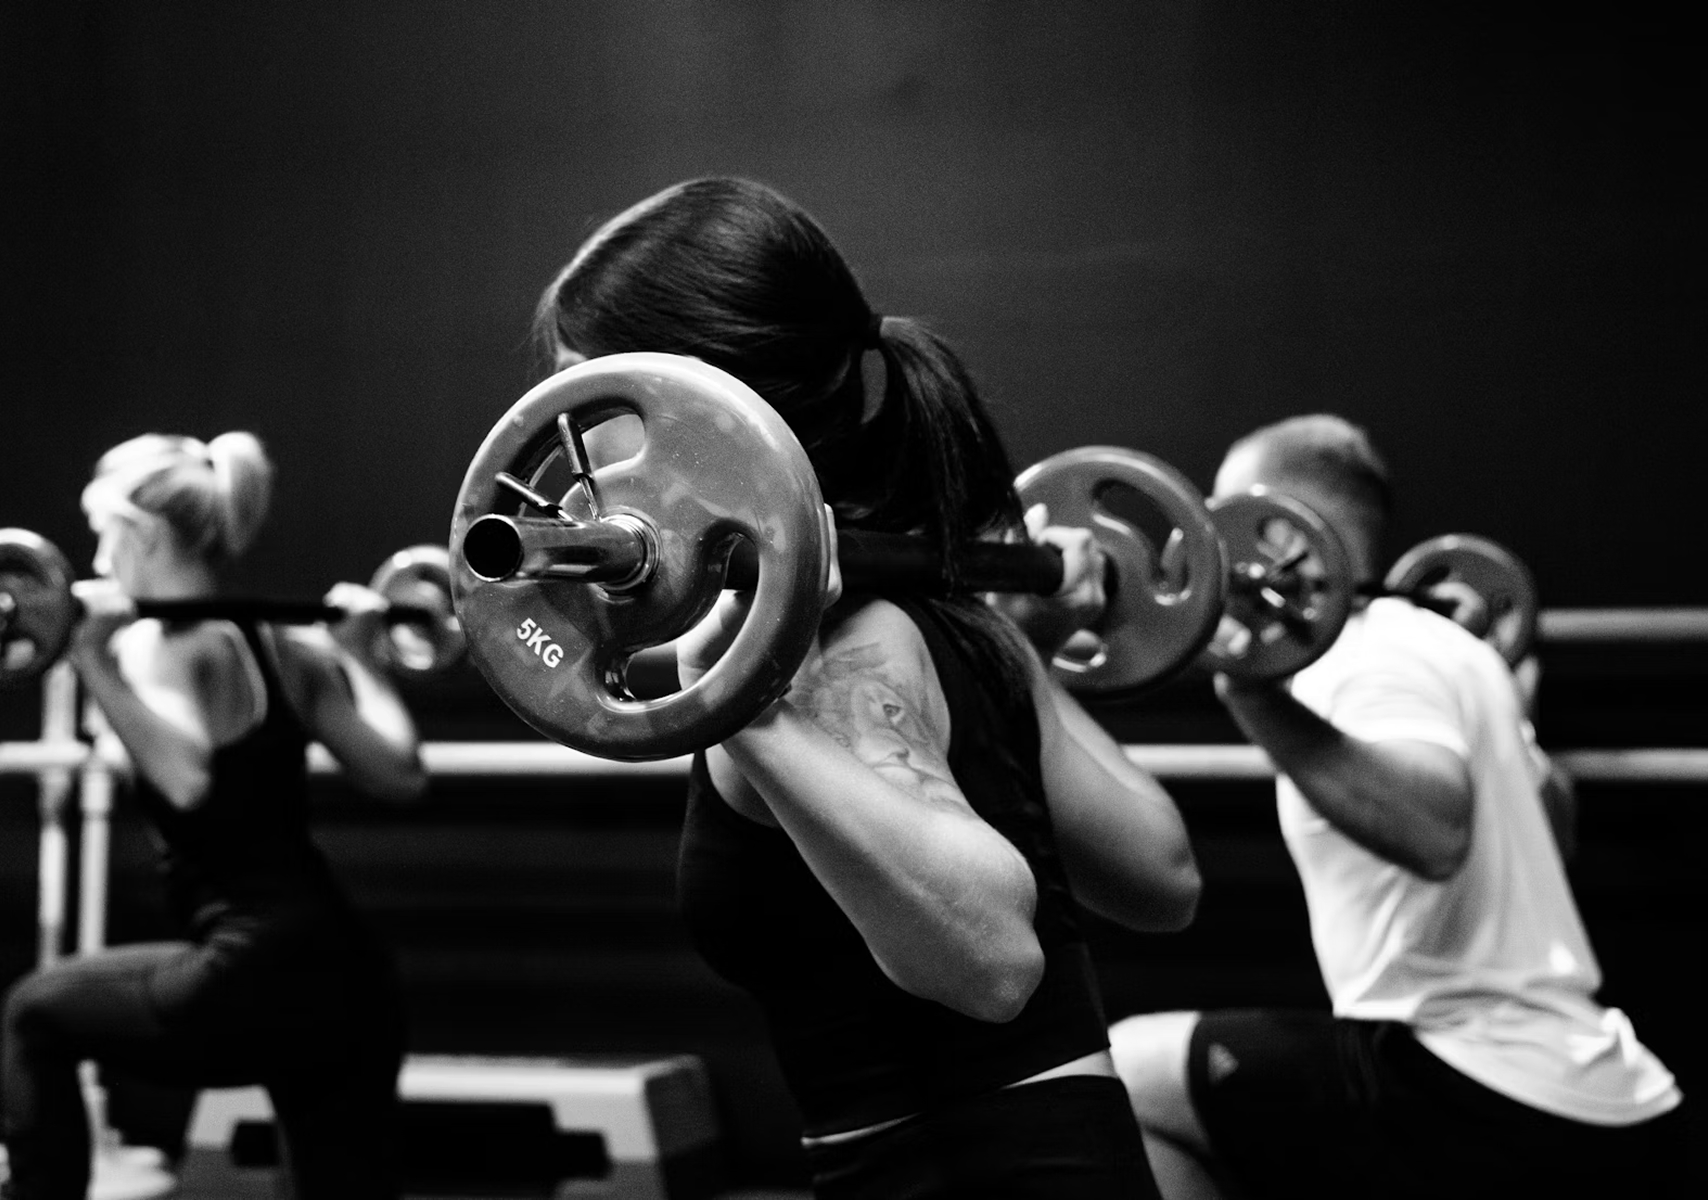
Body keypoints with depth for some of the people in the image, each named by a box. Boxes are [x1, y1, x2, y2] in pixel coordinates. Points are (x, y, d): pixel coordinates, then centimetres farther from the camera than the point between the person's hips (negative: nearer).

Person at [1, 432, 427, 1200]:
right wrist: (356, 654, 25)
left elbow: (186, 778, -26)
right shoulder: (288, 646, 15)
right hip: (352, 987, 7)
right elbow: (399, 774, 13)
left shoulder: (160, 646, -7)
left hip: (257, 983, -7)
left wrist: (95, 664, -25)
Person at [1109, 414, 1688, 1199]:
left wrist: (1258, 701, -35)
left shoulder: (1372, 657, -10)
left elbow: (1434, 832, -31)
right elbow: (1543, 824, 35)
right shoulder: (1445, 648, 19)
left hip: (1498, 1111, -10)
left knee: (1119, 1077, -4)